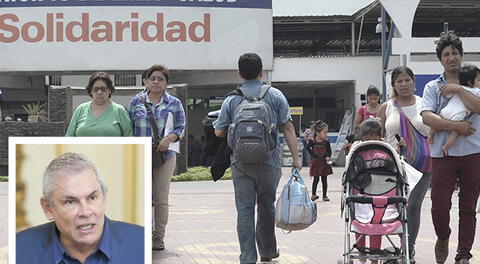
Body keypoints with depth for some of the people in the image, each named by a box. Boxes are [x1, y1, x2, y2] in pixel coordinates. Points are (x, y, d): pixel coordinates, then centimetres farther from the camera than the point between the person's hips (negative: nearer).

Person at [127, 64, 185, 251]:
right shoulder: (136, 102, 10)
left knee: (161, 198, -1)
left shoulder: (174, 103, 8)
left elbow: (180, 128, 7)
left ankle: (158, 237, 7)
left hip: (164, 154, -1)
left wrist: (168, 139, -12)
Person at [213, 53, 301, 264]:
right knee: (267, 207, 16)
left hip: (240, 161, -1)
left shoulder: (231, 100, 2)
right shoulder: (275, 95, 2)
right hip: (269, 161, 1)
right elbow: (288, 128, -1)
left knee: (244, 210, 2)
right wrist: (295, 158, 1)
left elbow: (219, 132, 2)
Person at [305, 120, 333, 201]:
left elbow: (329, 151, 3)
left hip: (324, 162, 2)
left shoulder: (326, 142, -5)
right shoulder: (312, 141, -9)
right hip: (315, 162, -2)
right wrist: (312, 155, 0)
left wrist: (328, 157, -15)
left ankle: (325, 195, 14)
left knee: (324, 180, 7)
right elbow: (308, 148, 8)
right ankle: (313, 194, 11)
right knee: (316, 179, 1)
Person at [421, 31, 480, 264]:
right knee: (439, 205, -5)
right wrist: (456, 126, -14)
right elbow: (427, 117, -7)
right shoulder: (432, 87, 8)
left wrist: (457, 89, -8)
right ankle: (443, 239, 25)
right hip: (442, 155, 0)